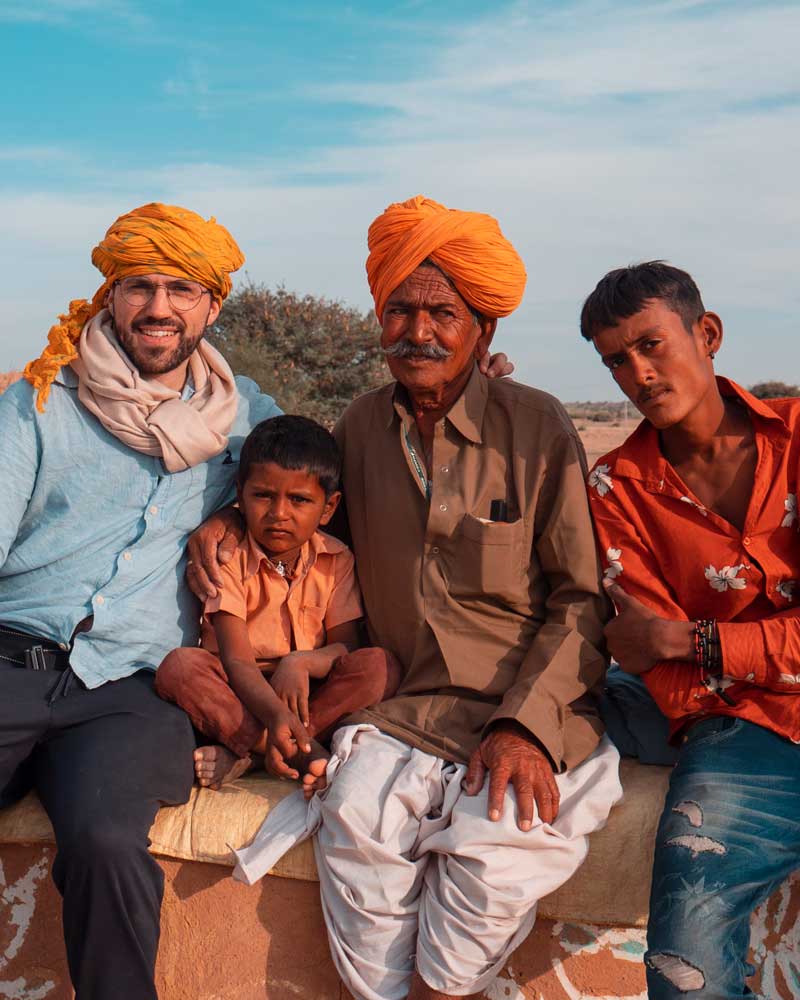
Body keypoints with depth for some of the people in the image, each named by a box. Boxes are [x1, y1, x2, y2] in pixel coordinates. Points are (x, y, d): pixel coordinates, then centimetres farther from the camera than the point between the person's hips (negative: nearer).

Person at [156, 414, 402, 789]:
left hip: (308, 693, 2)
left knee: (381, 666, -24)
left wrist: (301, 662, -26)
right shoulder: (229, 560, -9)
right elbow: (237, 661, -20)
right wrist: (274, 714, -39)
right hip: (241, 691, -2)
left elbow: (344, 645, -3)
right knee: (179, 665, -29)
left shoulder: (336, 560, 1)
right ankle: (304, 753, -32)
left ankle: (239, 751, -29)